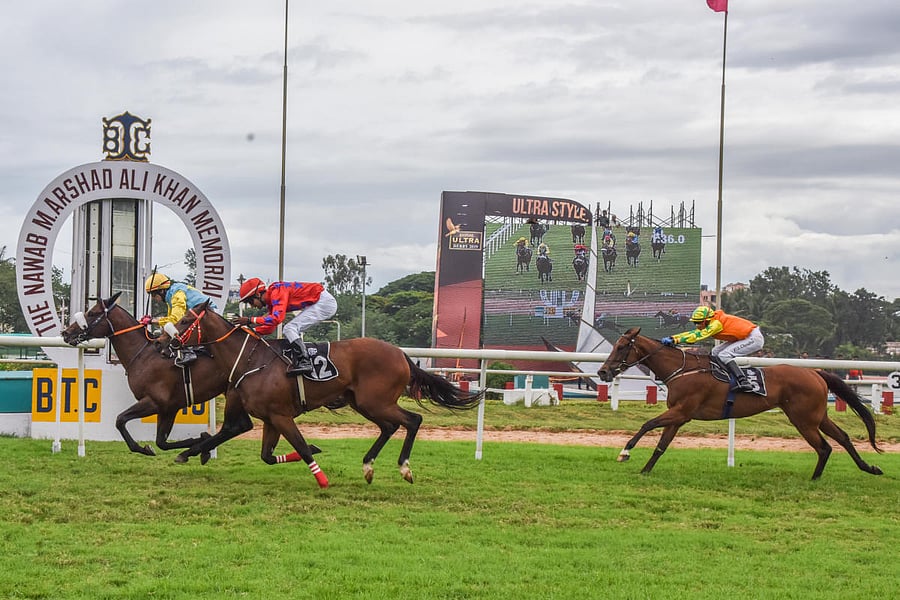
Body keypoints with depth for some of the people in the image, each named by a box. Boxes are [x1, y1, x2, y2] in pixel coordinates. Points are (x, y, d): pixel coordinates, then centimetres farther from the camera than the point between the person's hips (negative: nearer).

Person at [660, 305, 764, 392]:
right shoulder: (709, 325, 5)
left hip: (754, 338, -10)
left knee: (723, 355, -20)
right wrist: (672, 338, -7)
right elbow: (694, 333, 3)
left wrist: (676, 340, -34)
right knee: (715, 352, 9)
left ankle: (744, 382, -29)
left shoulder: (716, 323, -22)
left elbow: (699, 335, -29)